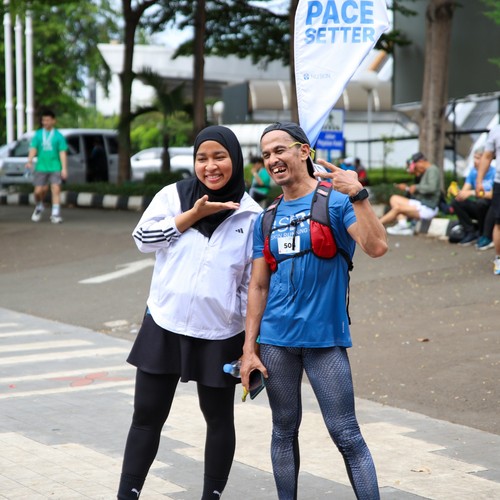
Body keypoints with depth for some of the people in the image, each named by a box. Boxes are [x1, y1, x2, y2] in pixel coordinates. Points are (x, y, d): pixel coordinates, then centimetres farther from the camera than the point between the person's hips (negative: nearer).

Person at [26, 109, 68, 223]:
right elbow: (33, 149, 1)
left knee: (56, 189, -11)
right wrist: (30, 161, -17)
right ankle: (39, 207, 31)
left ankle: (55, 214, -9)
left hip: (55, 168, -2)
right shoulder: (38, 135, 7)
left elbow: (62, 153, -1)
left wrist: (64, 168, -9)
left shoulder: (58, 136, 1)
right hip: (41, 167, 2)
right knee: (39, 191, 3)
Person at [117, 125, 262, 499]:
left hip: (220, 335, -1)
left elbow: (255, 283, -1)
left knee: (219, 418, 12)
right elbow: (143, 237, -9)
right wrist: (194, 214, -14)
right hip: (164, 326, 1)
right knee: (147, 416, 7)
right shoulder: (174, 195, 2)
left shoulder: (251, 216, -2)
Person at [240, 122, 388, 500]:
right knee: (284, 431, 11)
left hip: (324, 337, -4)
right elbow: (258, 286, 13)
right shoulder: (267, 219, 11)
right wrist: (249, 348, 8)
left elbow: (377, 247, -19)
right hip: (276, 340, 5)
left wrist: (358, 196, -29)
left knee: (346, 435, -5)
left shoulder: (336, 200, -3)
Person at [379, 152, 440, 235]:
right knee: (394, 199, 5)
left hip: (428, 209, -11)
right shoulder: (425, 173, 20)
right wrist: (407, 188, 9)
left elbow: (432, 188, -25)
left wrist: (416, 187, -14)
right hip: (421, 204, 11)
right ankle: (402, 224, -13)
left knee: (397, 208, -19)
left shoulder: (432, 170, -9)